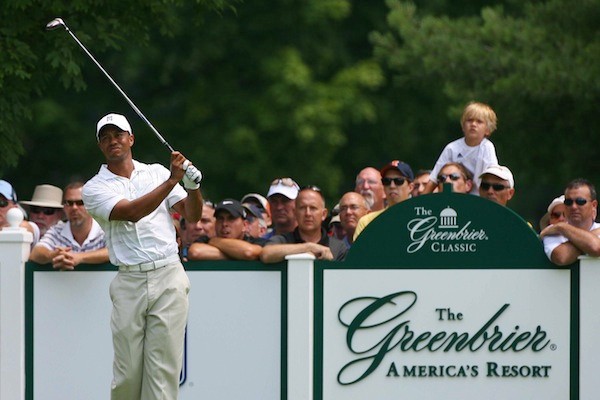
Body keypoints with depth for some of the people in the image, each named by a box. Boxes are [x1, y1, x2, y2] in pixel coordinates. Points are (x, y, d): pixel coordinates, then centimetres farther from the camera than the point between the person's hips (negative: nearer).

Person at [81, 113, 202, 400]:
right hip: (129, 282, -1)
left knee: (163, 366, -5)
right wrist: (172, 180, -18)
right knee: (128, 370, -1)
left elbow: (192, 215, 8)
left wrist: (192, 185, -12)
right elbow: (132, 212, -12)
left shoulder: (157, 172, 14)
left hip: (169, 278, 1)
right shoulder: (94, 188, 6)